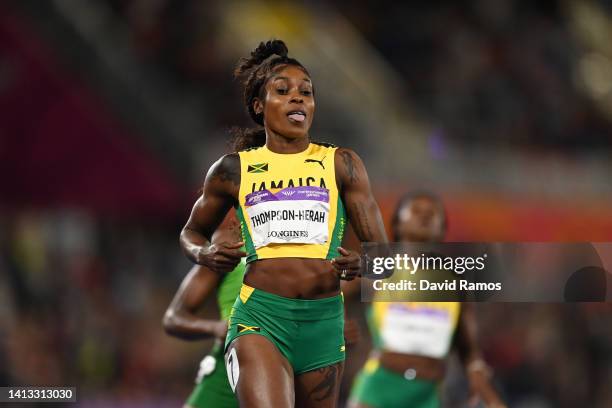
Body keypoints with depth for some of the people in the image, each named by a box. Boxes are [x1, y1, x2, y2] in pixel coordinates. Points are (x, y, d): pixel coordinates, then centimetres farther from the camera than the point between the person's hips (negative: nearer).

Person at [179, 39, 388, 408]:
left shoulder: (341, 164, 8)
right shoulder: (234, 169, 9)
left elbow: (382, 251, 7)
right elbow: (191, 232, 25)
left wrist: (363, 264, -17)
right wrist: (203, 254, 1)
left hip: (324, 322, 3)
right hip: (259, 317, -2)